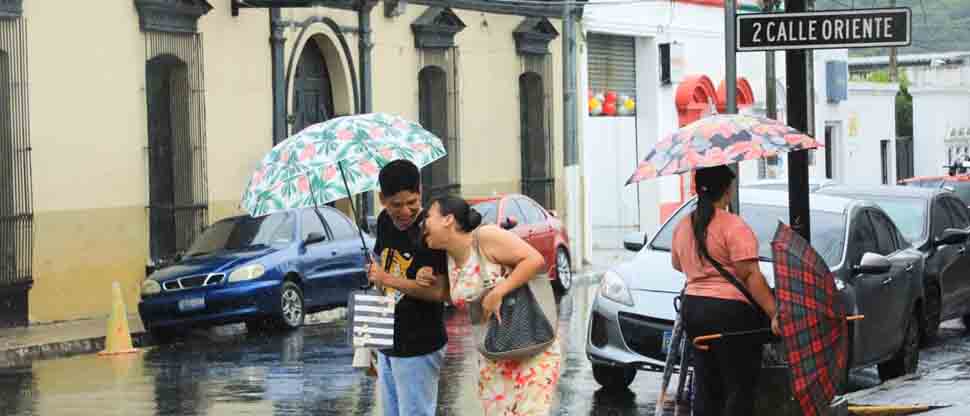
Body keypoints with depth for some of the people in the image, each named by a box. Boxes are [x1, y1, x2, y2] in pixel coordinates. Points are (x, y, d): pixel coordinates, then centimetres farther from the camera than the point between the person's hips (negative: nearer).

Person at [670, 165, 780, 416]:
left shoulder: (683, 227, 11)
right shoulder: (733, 226, -11)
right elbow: (751, 275, -18)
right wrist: (774, 313, -20)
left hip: (692, 307, 8)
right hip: (730, 311, -8)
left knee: (706, 386, 13)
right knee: (740, 387, -4)